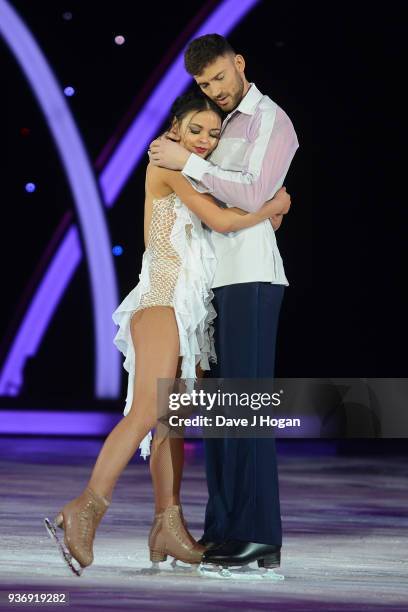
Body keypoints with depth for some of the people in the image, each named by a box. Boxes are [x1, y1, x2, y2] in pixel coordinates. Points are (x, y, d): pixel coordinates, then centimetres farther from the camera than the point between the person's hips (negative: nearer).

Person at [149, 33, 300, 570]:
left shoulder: (271, 120, -3)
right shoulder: (221, 127, 21)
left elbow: (253, 195, -17)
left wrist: (189, 163, -14)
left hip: (250, 278, -8)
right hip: (217, 278, 8)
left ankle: (261, 537, -13)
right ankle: (223, 530, 10)